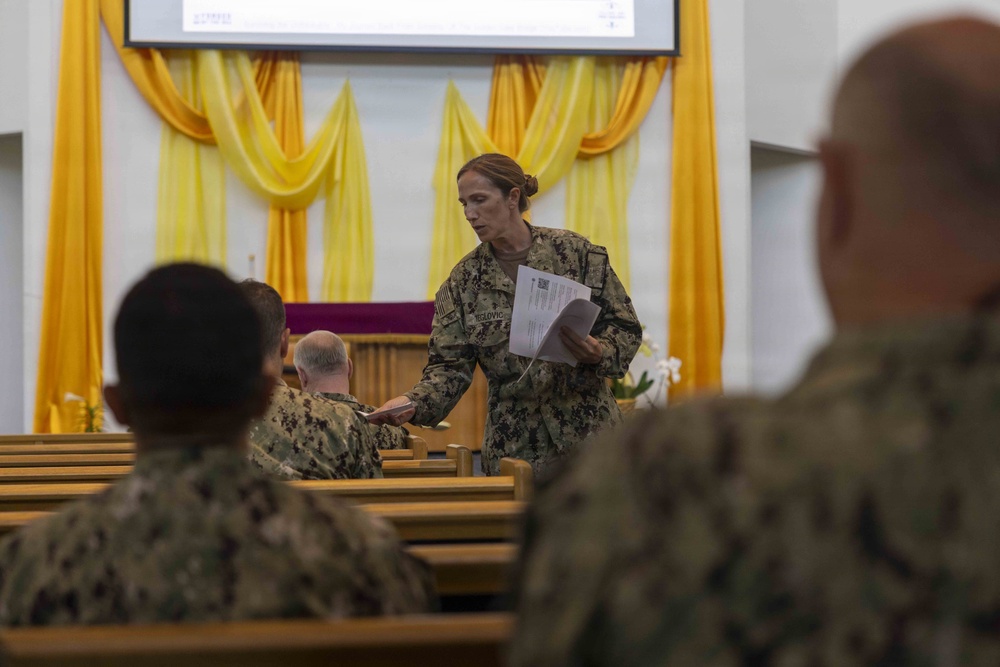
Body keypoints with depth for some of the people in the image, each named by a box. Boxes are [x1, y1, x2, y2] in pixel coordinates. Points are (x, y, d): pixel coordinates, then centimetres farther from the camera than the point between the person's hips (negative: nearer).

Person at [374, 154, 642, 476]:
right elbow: (450, 366, -2)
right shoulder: (464, 281, 3)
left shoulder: (575, 252, -2)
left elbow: (625, 326, 2)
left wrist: (600, 352, -19)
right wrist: (412, 402, -20)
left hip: (587, 433, -1)